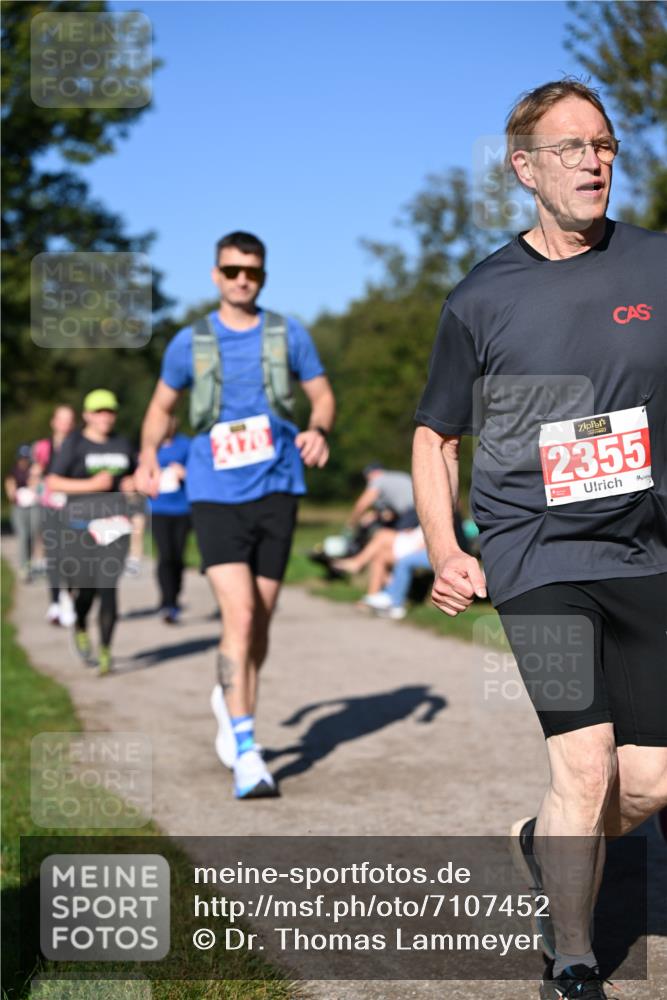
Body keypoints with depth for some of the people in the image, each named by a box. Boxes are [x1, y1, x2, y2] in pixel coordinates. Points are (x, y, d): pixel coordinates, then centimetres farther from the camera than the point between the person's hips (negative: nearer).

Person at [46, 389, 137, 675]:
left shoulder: (122, 444, 13)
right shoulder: (74, 443, 0)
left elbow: (132, 474, 28)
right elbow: (53, 482, -5)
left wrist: (132, 483, 4)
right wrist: (91, 484, -14)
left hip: (114, 522, 2)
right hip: (80, 522, -2)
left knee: (108, 586, -10)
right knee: (86, 587, 2)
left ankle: (105, 649, -4)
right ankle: (80, 628, 36)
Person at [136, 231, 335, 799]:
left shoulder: (288, 335, 5)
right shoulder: (190, 343, 5)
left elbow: (323, 394, 12)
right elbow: (162, 405, 18)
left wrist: (319, 430, -10)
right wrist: (149, 455, 2)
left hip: (276, 491, 2)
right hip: (215, 495, -2)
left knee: (259, 621, 8)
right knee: (239, 614, -16)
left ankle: (230, 700, 38)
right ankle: (246, 754, -14)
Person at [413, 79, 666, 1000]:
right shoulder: (482, 300, 1)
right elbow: (436, 436, 10)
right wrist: (445, 552, -2)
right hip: (536, 551, -3)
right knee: (586, 766, -12)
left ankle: (544, 845, 38)